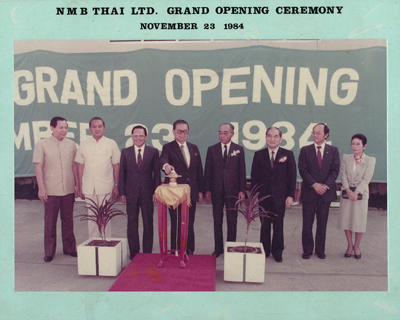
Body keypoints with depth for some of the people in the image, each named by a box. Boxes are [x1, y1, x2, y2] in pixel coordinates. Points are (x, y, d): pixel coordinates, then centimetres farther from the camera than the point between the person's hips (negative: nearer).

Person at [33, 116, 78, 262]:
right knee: (50, 222, 7)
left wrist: (77, 184, 10)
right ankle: (49, 252, 20)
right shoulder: (42, 144, -2)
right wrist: (41, 188, -9)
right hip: (51, 190, -2)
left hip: (69, 189, 3)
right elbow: (38, 167, -4)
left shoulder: (71, 144, 6)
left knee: (68, 220, 11)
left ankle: (69, 248, 25)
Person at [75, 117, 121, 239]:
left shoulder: (111, 144, 3)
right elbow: (81, 167, 9)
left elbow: (116, 166, 5)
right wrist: (80, 187, 5)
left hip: (105, 187, -1)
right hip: (88, 187, 2)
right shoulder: (84, 144, 7)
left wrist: (116, 186, 1)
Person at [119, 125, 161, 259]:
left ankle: (147, 253, 20)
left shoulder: (153, 152, 2)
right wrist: (122, 192, 0)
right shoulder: (125, 152, 5)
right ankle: (133, 254, 21)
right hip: (131, 193, 1)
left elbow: (157, 173, 1)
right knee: (132, 224, 8)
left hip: (147, 192, -1)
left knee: (148, 224, 7)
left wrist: (156, 191, -5)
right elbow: (122, 173, 5)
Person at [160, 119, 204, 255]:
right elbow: (163, 159, -23)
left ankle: (189, 251, 25)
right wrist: (166, 165, -47)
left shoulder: (194, 148, 13)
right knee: (176, 223, 2)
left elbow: (199, 170, 13)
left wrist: (200, 190, 9)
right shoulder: (168, 147, -1)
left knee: (189, 223, 11)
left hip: (191, 192, 4)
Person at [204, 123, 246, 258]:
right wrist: (207, 189, -1)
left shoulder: (239, 149, 2)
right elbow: (207, 171, 4)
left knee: (232, 221, 7)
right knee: (217, 220, 8)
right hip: (216, 190, 1)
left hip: (232, 190, -1)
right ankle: (218, 248, 20)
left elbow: (242, 171, 2)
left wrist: (242, 190, -3)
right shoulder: (212, 149, 5)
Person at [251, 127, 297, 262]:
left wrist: (290, 195, -6)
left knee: (278, 225, 8)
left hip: (280, 196, -1)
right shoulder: (259, 155, 3)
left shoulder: (288, 154, 1)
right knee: (264, 225, 9)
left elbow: (292, 176, 0)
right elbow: (254, 176, 4)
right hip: (263, 195, 1)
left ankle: (277, 251, 23)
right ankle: (264, 251, 23)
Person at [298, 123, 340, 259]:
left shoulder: (333, 150, 6)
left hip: (326, 192, 1)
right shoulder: (305, 150, 4)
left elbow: (335, 170, -1)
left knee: (322, 223, 9)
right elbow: (302, 170, -3)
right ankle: (307, 249, 17)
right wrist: (314, 185, -14)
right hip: (309, 192, -1)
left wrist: (325, 185, -13)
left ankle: (320, 249, 23)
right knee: (307, 223, 4)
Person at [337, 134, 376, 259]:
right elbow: (343, 175, -2)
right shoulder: (345, 158, 5)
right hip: (346, 192, 2)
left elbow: (366, 178, -8)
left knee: (359, 220, 3)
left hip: (361, 193, -2)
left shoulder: (370, 160, -2)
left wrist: (356, 192, -17)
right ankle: (349, 245, 22)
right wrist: (348, 190, -14)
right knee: (346, 219, 6)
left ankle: (356, 246, 20)